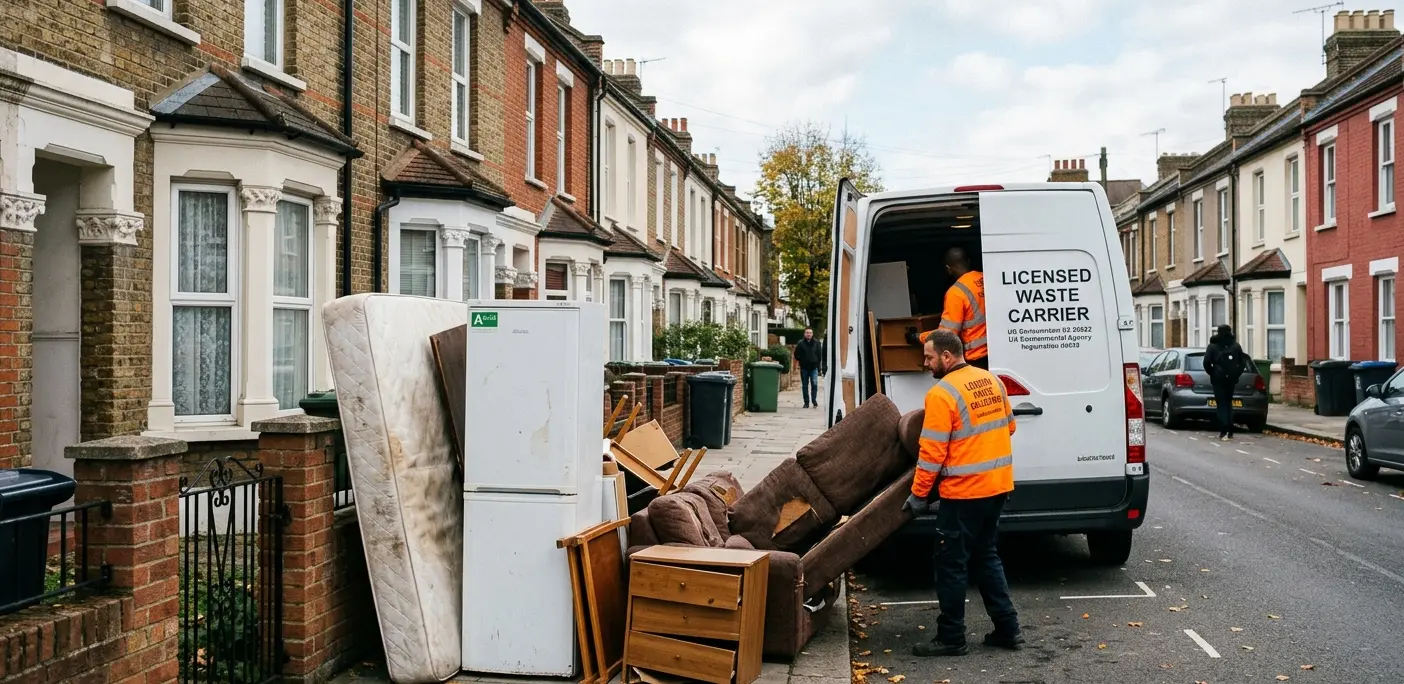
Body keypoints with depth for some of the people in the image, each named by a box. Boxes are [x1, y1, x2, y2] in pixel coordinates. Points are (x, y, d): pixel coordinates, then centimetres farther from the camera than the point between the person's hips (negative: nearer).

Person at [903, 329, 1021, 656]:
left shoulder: (942, 393, -16)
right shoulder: (991, 380, 7)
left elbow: (931, 453, -17)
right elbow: (1008, 427, 18)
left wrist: (918, 495, -9)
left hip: (962, 492, -8)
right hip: (997, 485, 8)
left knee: (951, 564, 3)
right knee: (986, 557, 20)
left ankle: (951, 638, 10)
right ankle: (1007, 629, 21)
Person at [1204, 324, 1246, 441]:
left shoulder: (1213, 346, -3)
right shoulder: (1236, 346, 7)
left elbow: (1206, 362, -11)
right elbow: (1242, 361, 4)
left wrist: (1212, 373, 3)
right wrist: (1237, 373, 11)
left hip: (1218, 378, -3)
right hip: (1231, 378, 4)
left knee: (1221, 404, -3)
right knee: (1228, 403, 16)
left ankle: (1224, 432, -14)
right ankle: (1230, 432, 15)